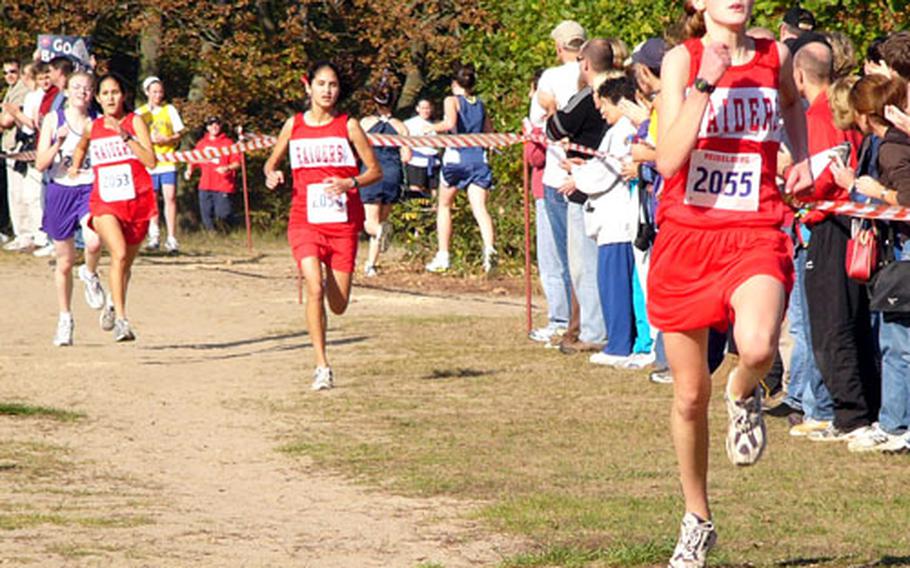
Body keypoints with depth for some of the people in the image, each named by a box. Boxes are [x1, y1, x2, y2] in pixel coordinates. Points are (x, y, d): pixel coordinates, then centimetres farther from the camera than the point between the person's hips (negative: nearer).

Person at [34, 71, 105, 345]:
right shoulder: (53, 120, 2)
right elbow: (41, 164, -3)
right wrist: (59, 143, -18)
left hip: (90, 189, 0)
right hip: (60, 191, 0)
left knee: (93, 242, -29)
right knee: (65, 262, 6)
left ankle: (90, 275, 5)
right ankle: (65, 318, 22)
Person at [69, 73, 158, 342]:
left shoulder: (135, 122, -1)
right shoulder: (92, 127, 7)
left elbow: (150, 161, -14)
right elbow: (81, 147, 32)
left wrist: (124, 135, -19)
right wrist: (75, 168, 18)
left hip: (136, 201, 0)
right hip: (105, 202, 0)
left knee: (126, 262, 13)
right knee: (119, 254, -24)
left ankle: (113, 304, 42)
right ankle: (120, 319, -26)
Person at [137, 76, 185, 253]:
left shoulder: (170, 110, 7)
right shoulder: (140, 113, 8)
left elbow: (180, 133, 7)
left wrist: (168, 139, -12)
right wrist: (149, 139, -11)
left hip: (168, 160, -1)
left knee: (170, 197, -10)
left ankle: (171, 238, -10)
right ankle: (154, 234, 19)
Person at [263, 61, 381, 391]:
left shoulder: (348, 126, 0)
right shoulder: (293, 125, 5)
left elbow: (375, 171, 3)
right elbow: (272, 162, 18)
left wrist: (349, 183, -16)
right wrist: (271, 175, -5)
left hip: (343, 223, 0)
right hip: (305, 221, 0)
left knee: (338, 306, 4)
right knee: (314, 289, -21)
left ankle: (333, 280, 43)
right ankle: (322, 367, -14)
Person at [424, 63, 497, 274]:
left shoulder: (452, 100, 0)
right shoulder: (481, 105, 15)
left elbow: (450, 123, -17)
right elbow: (489, 132, 21)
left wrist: (433, 128, -1)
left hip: (456, 158, -3)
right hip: (479, 159, 3)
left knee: (444, 206, 16)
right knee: (479, 207, -9)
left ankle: (443, 256, 14)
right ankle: (489, 247, -36)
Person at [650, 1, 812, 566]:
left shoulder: (775, 56, 4)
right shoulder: (682, 59, -4)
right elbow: (668, 160, -17)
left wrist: (801, 157, 15)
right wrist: (706, 83, -22)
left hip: (755, 234, 0)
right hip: (687, 236, 0)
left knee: (758, 347, -31)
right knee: (690, 393, 9)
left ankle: (745, 395, 7)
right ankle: (697, 520, 29)